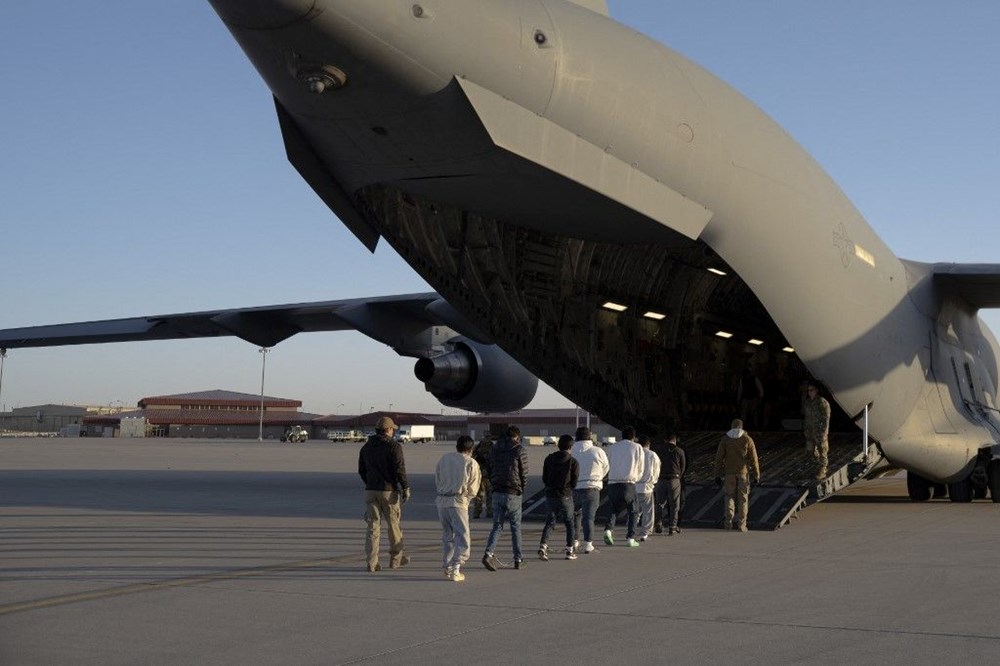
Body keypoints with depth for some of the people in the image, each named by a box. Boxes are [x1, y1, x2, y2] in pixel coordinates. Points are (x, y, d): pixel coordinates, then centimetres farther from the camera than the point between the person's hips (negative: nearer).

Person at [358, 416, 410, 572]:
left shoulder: (366, 447, 9)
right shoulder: (393, 446, -9)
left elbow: (361, 470, 14)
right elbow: (399, 469, -15)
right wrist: (406, 488, -8)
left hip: (370, 490, 4)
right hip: (389, 490, -4)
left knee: (373, 527, 4)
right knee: (394, 525, 10)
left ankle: (372, 562, -2)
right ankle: (396, 559, 21)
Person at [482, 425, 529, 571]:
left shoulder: (494, 449, 8)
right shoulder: (520, 451, -7)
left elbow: (490, 471, 10)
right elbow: (524, 474, -5)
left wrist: (495, 486, 14)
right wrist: (521, 490, 10)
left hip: (497, 493, 4)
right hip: (513, 494, -4)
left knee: (497, 525, 10)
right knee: (516, 526, 7)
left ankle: (489, 553, -10)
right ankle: (518, 560, 11)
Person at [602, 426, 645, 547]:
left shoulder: (612, 447, 12)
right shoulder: (637, 447, 6)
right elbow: (640, 469, 10)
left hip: (612, 483, 2)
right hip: (629, 483, -2)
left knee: (612, 509, 12)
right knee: (632, 511, 10)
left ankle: (608, 528, -14)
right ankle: (631, 538, 5)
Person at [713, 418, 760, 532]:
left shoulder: (725, 439, 2)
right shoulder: (747, 439, -1)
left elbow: (719, 458, -1)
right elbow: (753, 459, -3)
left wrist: (718, 475, 3)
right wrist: (756, 475, 2)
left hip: (729, 472, 1)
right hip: (743, 472, -1)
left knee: (729, 497, 11)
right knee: (743, 498, 6)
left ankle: (728, 522, 0)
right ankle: (741, 525, 5)